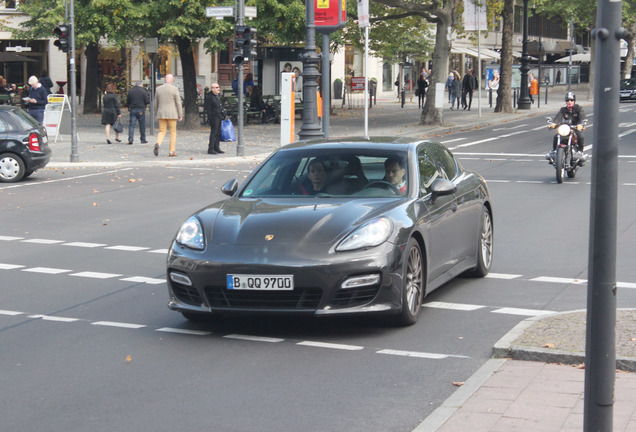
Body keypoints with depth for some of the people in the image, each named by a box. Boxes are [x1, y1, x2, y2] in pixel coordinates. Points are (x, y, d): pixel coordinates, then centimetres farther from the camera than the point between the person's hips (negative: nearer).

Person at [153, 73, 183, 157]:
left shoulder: (158, 89, 5)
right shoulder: (174, 89, -6)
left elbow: (156, 102, 11)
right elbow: (178, 102, -6)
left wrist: (156, 114, 20)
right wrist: (180, 115, 0)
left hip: (161, 113, 3)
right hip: (172, 114, -3)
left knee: (162, 131, 10)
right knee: (173, 132, 7)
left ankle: (158, 144, -19)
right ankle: (172, 152, 5)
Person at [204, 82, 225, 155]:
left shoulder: (217, 96, 17)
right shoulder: (209, 96, -10)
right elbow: (208, 108, -14)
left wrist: (223, 115, 22)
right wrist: (210, 118, -18)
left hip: (219, 117, 9)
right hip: (214, 117, -9)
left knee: (218, 133, 11)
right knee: (214, 133, -10)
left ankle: (216, 148, 17)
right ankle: (211, 149, -9)